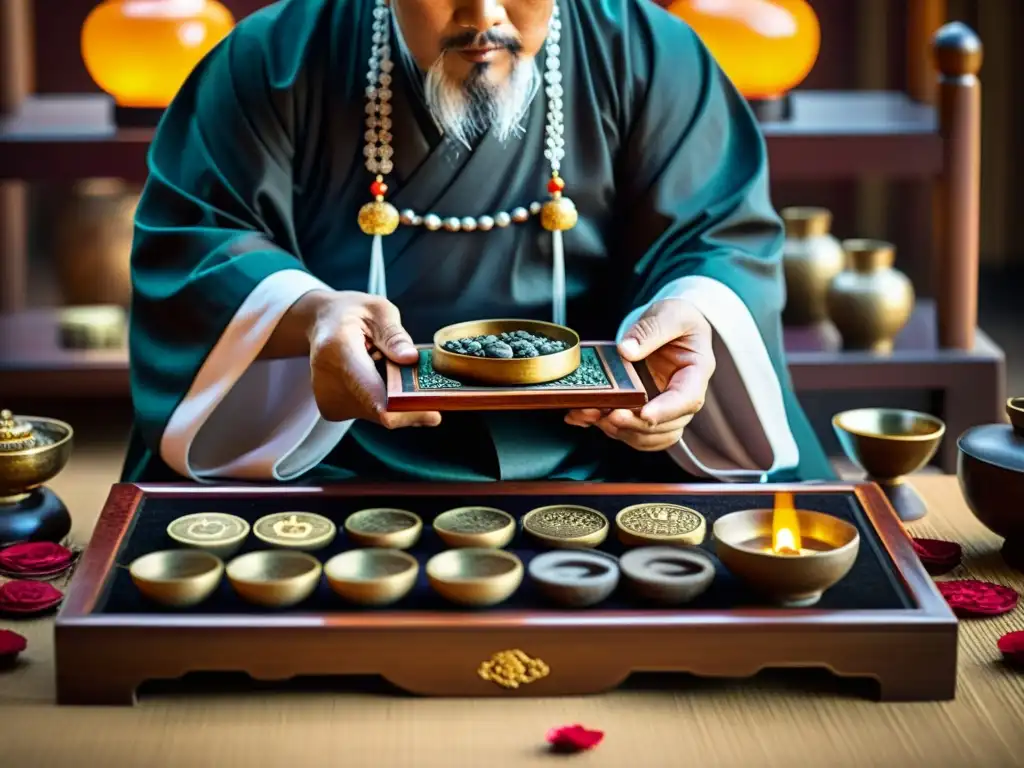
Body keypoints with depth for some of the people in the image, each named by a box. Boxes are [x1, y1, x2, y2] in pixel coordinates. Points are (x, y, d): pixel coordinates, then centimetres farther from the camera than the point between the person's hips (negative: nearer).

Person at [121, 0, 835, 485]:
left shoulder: (651, 60, 4)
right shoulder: (280, 60, 1)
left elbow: (728, 241, 4)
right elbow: (187, 240, -2)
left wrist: (691, 313, -22)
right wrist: (308, 313, -24)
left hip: (598, 459, 1)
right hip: (341, 463, 0)